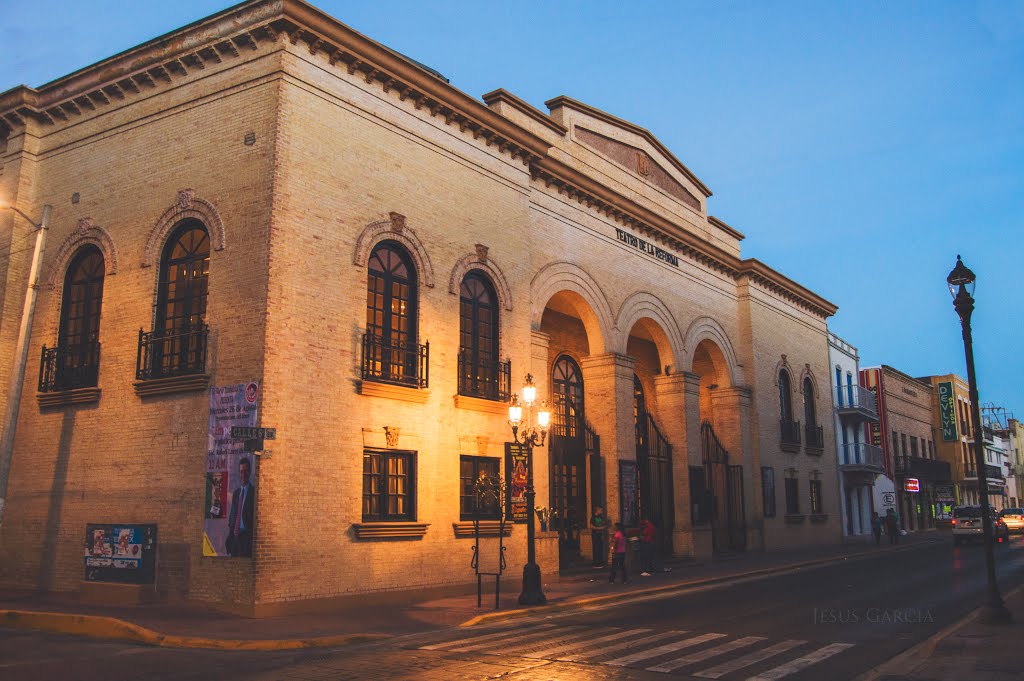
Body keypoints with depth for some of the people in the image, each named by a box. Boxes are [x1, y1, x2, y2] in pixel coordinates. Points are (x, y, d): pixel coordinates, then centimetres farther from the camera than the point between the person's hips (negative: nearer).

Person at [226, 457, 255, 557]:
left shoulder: (253, 492, -4)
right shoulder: (235, 493, 18)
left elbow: (254, 515, -8)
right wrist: (230, 533, 13)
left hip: (246, 536, -6)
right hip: (234, 536, 6)